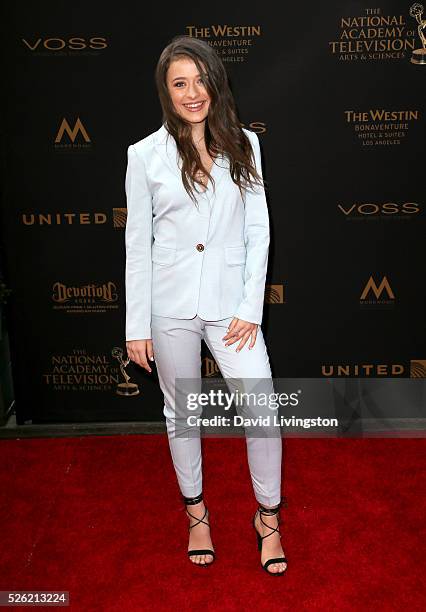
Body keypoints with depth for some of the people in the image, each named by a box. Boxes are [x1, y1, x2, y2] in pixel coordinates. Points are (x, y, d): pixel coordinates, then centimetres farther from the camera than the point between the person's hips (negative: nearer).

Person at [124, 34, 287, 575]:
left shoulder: (244, 144, 1)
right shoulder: (145, 155, -2)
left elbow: (258, 231, 1)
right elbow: (137, 243, -1)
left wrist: (251, 308, -6)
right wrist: (137, 326, -2)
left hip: (230, 303, 1)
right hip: (171, 306, 0)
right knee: (181, 413, 14)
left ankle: (268, 516, 23)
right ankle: (196, 512, 37)